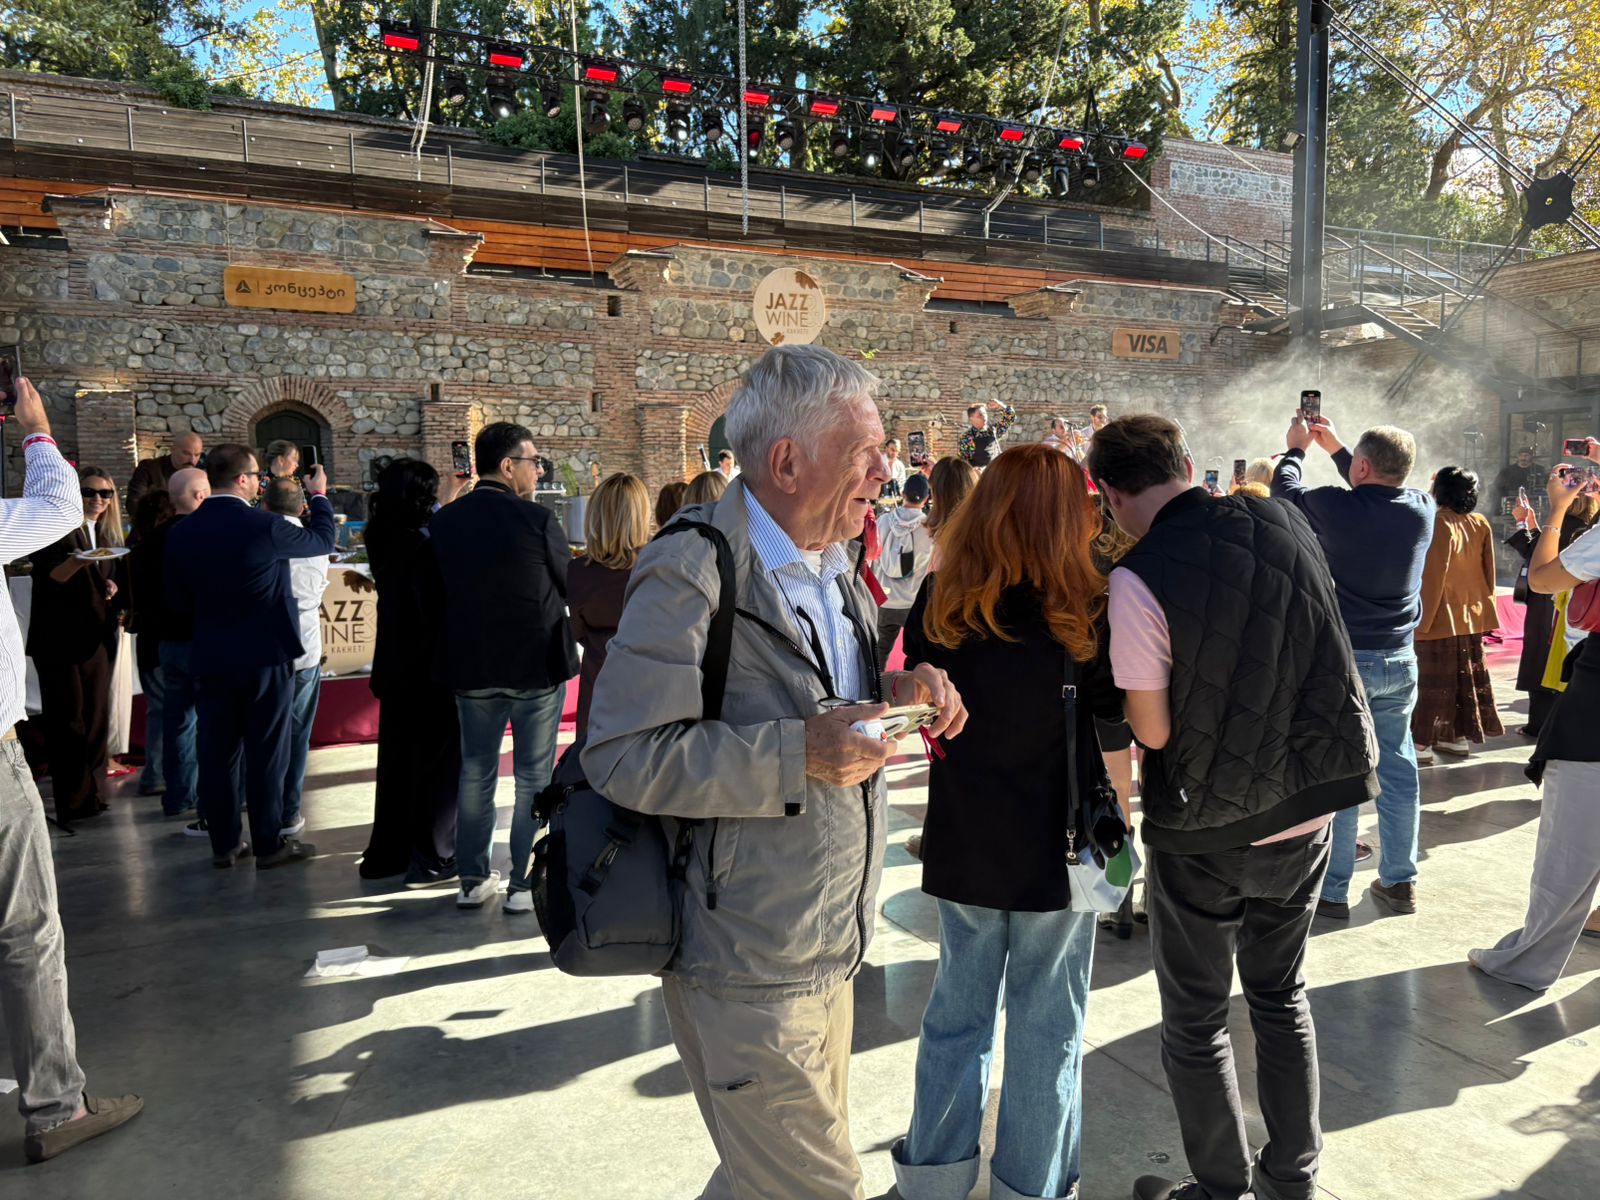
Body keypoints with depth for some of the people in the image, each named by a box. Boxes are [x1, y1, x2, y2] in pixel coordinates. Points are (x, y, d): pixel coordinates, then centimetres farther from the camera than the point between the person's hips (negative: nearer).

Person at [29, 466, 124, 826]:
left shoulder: (108, 533, 14)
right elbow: (47, 579, -13)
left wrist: (113, 587, 1)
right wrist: (76, 561, -31)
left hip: (97, 637, 6)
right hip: (60, 639, -6)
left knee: (96, 718, 8)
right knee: (67, 721, -4)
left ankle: (91, 793, 16)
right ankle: (72, 802, 1)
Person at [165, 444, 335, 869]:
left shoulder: (181, 533, 0)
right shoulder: (264, 526, -15)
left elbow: (177, 601, 7)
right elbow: (323, 541, 2)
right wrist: (320, 495, 17)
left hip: (209, 659, 5)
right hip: (265, 656, -4)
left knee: (217, 753, 11)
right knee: (266, 753, 3)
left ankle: (224, 843, 20)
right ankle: (269, 844, 10)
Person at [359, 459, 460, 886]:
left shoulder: (384, 541, 3)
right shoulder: (424, 546, -19)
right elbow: (437, 611, -20)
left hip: (394, 667, 7)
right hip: (428, 670, -7)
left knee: (396, 759, 16)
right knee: (439, 762, 4)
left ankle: (386, 852, 25)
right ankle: (433, 858, 10)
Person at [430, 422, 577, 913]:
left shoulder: (443, 521, -1)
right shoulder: (538, 520, -16)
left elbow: (439, 591, 7)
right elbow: (571, 587, -5)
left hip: (470, 667, 4)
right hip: (537, 665, -4)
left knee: (475, 772, 16)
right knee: (534, 776, 7)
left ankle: (473, 880, 23)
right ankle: (524, 883, 12)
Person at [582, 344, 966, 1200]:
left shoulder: (834, 569, 10)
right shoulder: (691, 575, -20)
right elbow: (621, 754, -24)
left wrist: (890, 698, -2)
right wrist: (800, 754, -29)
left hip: (825, 951, 9)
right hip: (746, 967, -8)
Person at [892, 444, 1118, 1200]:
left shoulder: (939, 602, -9)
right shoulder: (1079, 612, -17)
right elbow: (1117, 708, -1)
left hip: (963, 840, 3)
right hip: (1055, 844, -3)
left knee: (959, 1004, 19)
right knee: (1046, 1023, 14)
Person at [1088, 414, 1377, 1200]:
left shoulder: (1139, 578, -23)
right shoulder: (1285, 525, -4)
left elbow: (1152, 731, -18)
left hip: (1206, 829, -6)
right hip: (1308, 809, 6)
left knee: (1195, 1022, 14)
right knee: (1281, 995, 24)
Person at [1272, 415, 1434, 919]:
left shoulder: (1335, 507, -17)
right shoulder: (1421, 509, -2)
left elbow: (1284, 490, 3)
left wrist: (1298, 447, 22)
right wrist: (1335, 447, 28)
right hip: (1398, 660, 5)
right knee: (1397, 768, 13)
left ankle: (1332, 890, 10)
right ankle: (1400, 881, 24)